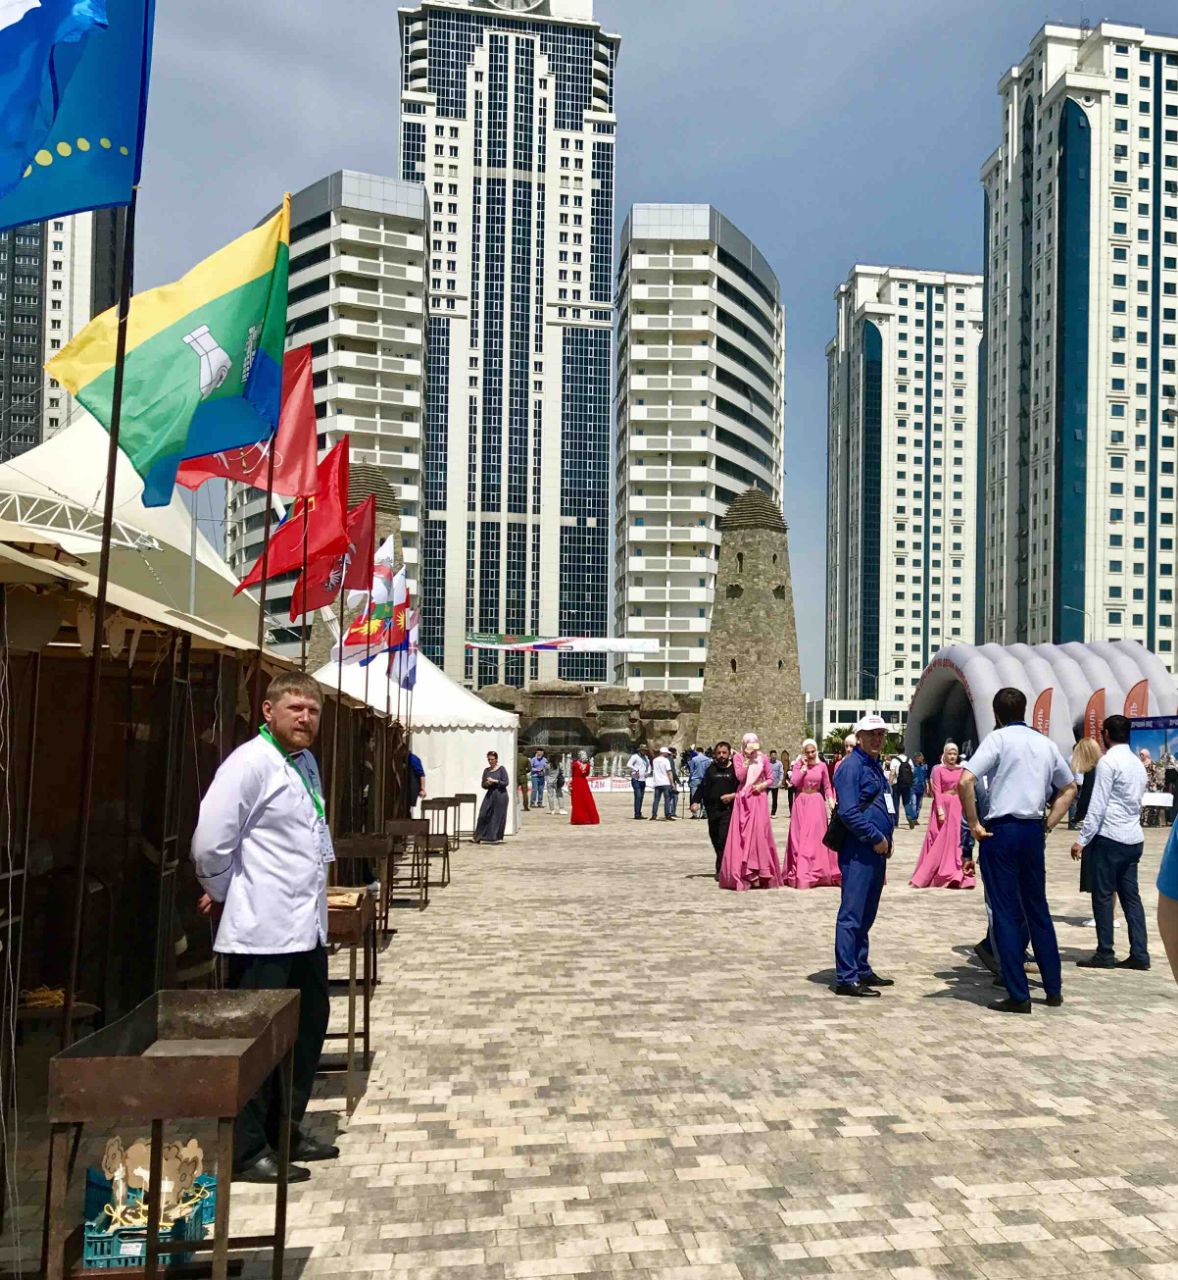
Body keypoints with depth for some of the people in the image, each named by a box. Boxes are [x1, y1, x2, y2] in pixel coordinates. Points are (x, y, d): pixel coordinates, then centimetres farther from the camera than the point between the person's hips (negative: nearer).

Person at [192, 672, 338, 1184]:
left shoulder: (307, 762, 13)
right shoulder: (251, 762, -14)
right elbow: (210, 840, -20)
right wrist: (220, 893, -6)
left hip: (306, 926, 9)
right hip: (263, 930, -9)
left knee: (307, 1032, 18)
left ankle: (285, 1131, 33)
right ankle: (246, 1151, 14)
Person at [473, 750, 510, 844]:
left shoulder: (501, 769, -2)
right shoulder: (486, 770, 10)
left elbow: (506, 783, -8)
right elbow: (483, 785, 13)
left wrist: (495, 781, -14)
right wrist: (487, 783, -9)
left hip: (500, 795, -4)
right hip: (489, 795, 4)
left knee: (498, 816, 0)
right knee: (484, 815, -3)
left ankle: (496, 838, 10)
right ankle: (480, 836, 5)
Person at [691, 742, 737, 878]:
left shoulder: (735, 769, 1)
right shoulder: (711, 770, 11)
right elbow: (702, 787, 10)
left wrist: (733, 795, -12)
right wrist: (695, 801, -3)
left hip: (728, 809, -4)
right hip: (712, 809, 4)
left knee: (724, 838, -15)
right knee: (715, 839, 8)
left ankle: (721, 870, -11)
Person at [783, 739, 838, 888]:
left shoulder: (822, 766, 2)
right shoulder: (798, 765, -1)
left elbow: (827, 786, 7)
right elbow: (793, 782, -13)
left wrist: (831, 800, -7)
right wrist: (804, 767, -14)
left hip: (816, 802, 1)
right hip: (801, 803, -1)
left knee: (816, 836, 2)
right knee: (801, 837, 1)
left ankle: (816, 871, 10)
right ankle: (800, 872, 5)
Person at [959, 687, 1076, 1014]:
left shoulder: (998, 738, -6)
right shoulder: (1046, 743, 11)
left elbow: (965, 781, -19)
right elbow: (1069, 788, 23)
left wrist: (974, 824, -9)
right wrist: (1049, 824, 19)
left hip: (1002, 830, -5)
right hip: (1034, 832, 5)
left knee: (1005, 913, 0)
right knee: (1038, 909, 17)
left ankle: (1018, 996, 2)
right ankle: (1053, 989, 23)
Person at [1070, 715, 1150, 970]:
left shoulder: (1108, 761, -11)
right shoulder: (1138, 764, 14)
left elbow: (1097, 805, -15)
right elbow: (1137, 801, 18)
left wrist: (1082, 839, -12)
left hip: (1109, 837, -7)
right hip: (1133, 838, 8)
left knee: (1103, 896, -1)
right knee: (1130, 895, 9)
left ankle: (1105, 954, 2)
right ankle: (1139, 954, 8)